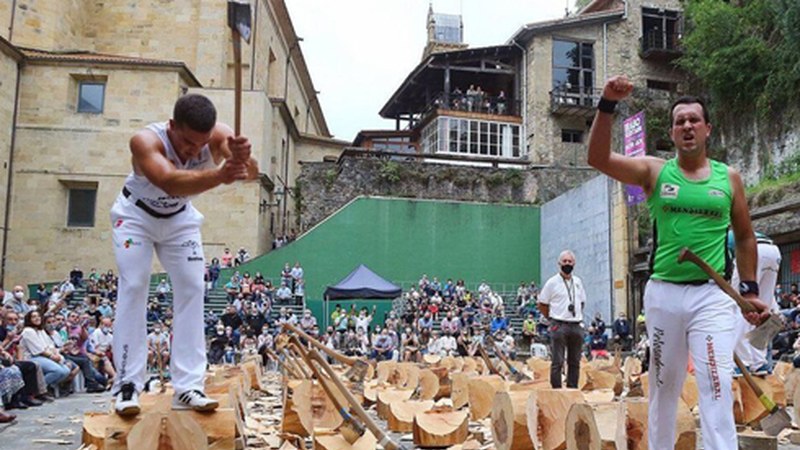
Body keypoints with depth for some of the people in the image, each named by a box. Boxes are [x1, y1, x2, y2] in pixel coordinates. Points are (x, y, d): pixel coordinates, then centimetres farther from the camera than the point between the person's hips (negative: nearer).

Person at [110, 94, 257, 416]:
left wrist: (242, 159, -69)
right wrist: (219, 175, -74)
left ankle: (187, 387, -2)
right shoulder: (145, 141, -38)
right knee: (133, 288, -13)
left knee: (192, 290, -5)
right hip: (136, 216, -3)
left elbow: (252, 173, -45)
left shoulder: (219, 136, -29)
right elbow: (170, 183, -57)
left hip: (180, 219, 3)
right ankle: (127, 384, -6)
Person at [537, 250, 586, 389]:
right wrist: (553, 319, 0)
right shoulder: (552, 282, -2)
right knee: (558, 362, -5)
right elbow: (542, 304, 1)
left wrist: (578, 318, 15)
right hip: (559, 326, -5)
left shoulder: (578, 282, 13)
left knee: (575, 362, 8)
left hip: (577, 326, 5)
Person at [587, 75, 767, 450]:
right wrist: (608, 105, -21)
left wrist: (750, 289, 10)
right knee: (663, 386, 12)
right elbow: (598, 158, -11)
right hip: (663, 293, 1)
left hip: (713, 295, 0)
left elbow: (745, 237, 14)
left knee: (717, 387, -9)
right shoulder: (654, 171, 3)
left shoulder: (729, 178, 7)